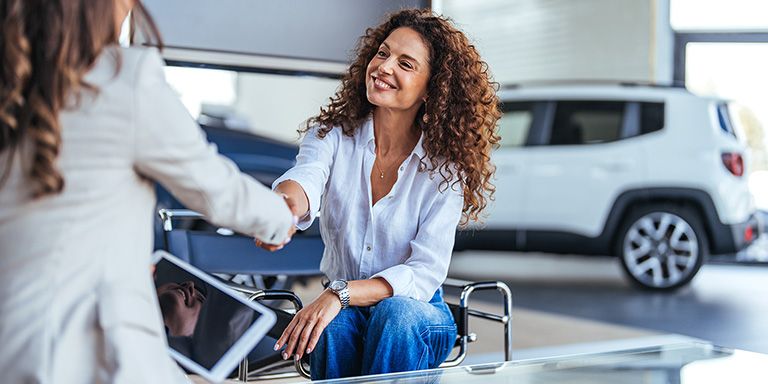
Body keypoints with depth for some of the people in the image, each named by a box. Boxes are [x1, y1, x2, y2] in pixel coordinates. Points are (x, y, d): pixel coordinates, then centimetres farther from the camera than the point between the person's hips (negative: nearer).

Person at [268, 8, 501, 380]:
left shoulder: (445, 167, -10)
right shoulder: (333, 134, -5)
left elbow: (425, 272, -16)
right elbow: (305, 180, -29)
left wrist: (342, 293, -31)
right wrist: (285, 205, -54)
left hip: (418, 314, -1)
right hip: (341, 312, 1)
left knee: (393, 313, -35)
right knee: (334, 327, -34)